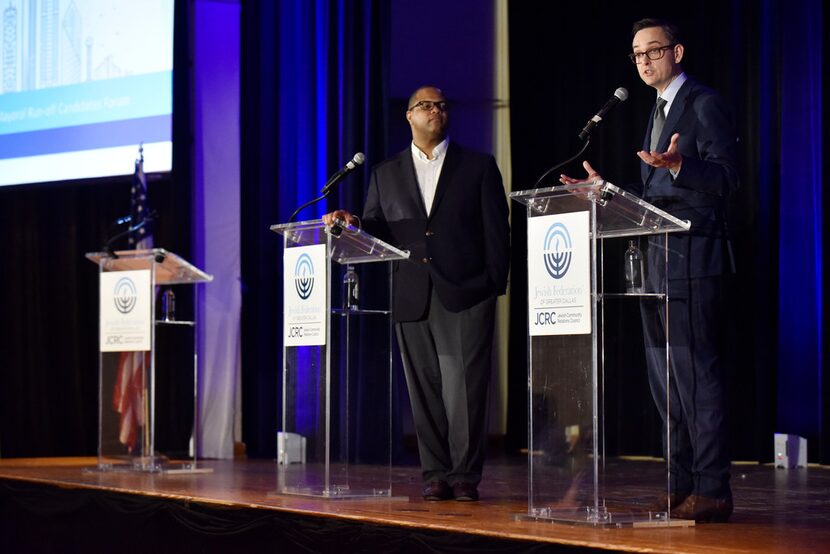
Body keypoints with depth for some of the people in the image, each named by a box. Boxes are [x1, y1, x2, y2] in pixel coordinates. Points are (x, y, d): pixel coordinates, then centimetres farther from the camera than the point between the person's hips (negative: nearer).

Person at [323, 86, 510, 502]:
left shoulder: (478, 167, 9)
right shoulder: (386, 174, 16)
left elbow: (496, 230, 5)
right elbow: (376, 231, 13)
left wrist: (494, 283, -4)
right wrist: (351, 224, -8)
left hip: (464, 295, -3)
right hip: (412, 298, 3)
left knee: (464, 387, -8)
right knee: (424, 389, 3)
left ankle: (465, 476, -4)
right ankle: (436, 475, 9)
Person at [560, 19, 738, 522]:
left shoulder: (704, 105, -6)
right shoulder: (661, 112, 22)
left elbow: (726, 178, -16)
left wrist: (678, 165, -32)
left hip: (692, 263, -10)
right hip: (657, 262, 10)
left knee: (697, 375, -11)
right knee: (666, 381, 11)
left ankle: (712, 490, -9)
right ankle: (680, 486, 16)